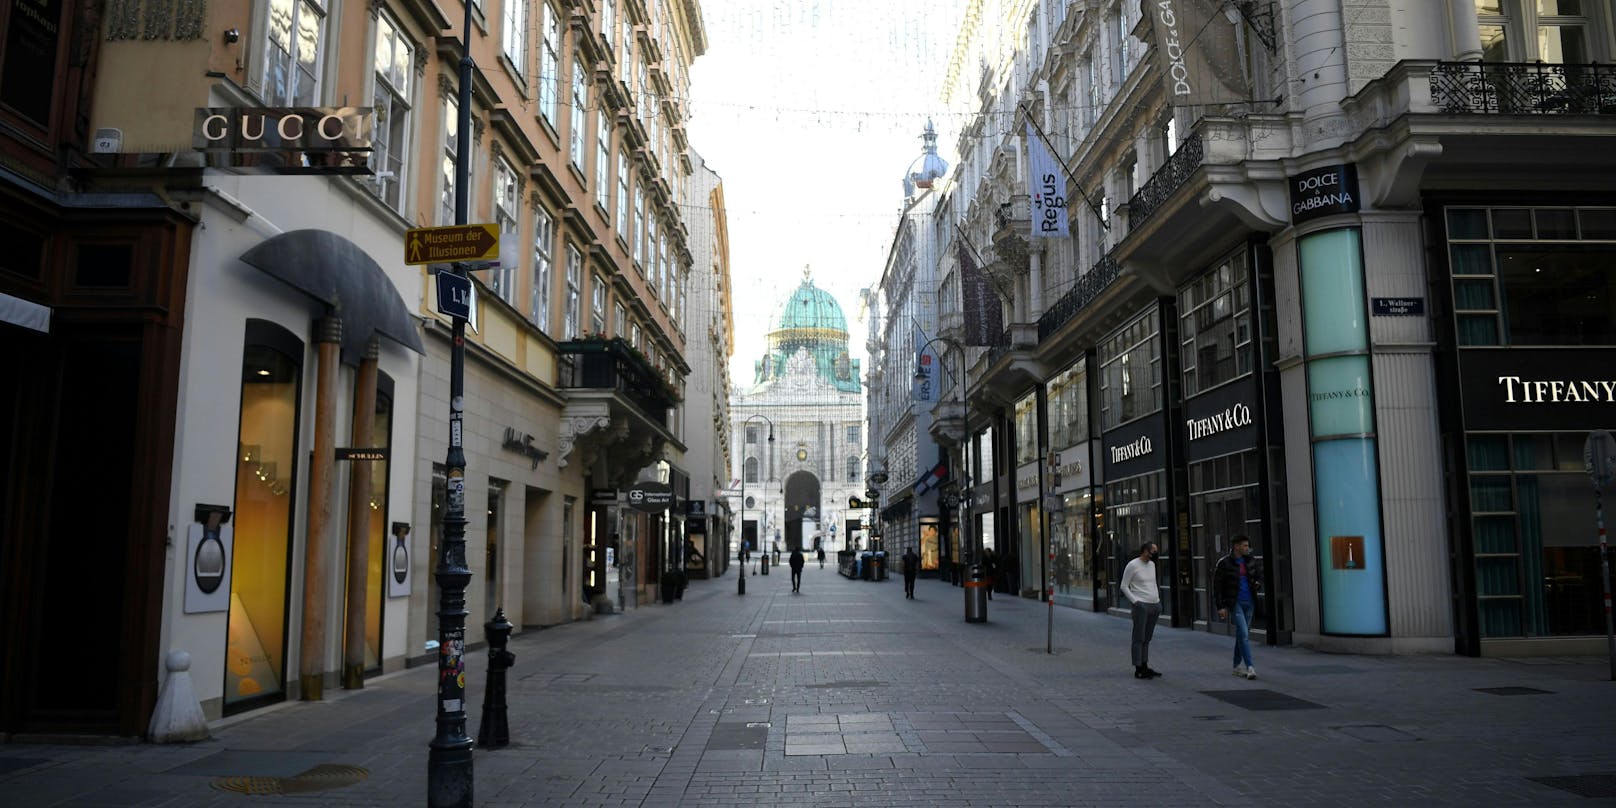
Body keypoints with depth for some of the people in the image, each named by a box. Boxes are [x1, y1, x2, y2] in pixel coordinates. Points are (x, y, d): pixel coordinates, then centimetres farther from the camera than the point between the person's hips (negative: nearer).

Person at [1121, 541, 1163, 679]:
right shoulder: (1132, 565, -8)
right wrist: (1135, 601, -13)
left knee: (1147, 638, 11)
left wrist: (1158, 601, 14)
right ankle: (1138, 669, -1)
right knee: (1139, 638, -4)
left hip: (1155, 606, 7)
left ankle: (1145, 666, 17)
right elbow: (1124, 586, -6)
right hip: (1141, 606, -7)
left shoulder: (1152, 564, 14)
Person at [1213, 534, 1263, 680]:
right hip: (1235, 602, -5)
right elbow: (1217, 585, -7)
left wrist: (1258, 584, -1)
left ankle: (1237, 667, 22)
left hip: (1250, 602, 5)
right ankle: (1250, 667, -14)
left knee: (1242, 634, 12)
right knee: (1244, 633, -14)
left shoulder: (1250, 562, 7)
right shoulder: (1224, 563, -8)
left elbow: (1259, 576, 23)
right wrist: (1220, 606, -10)